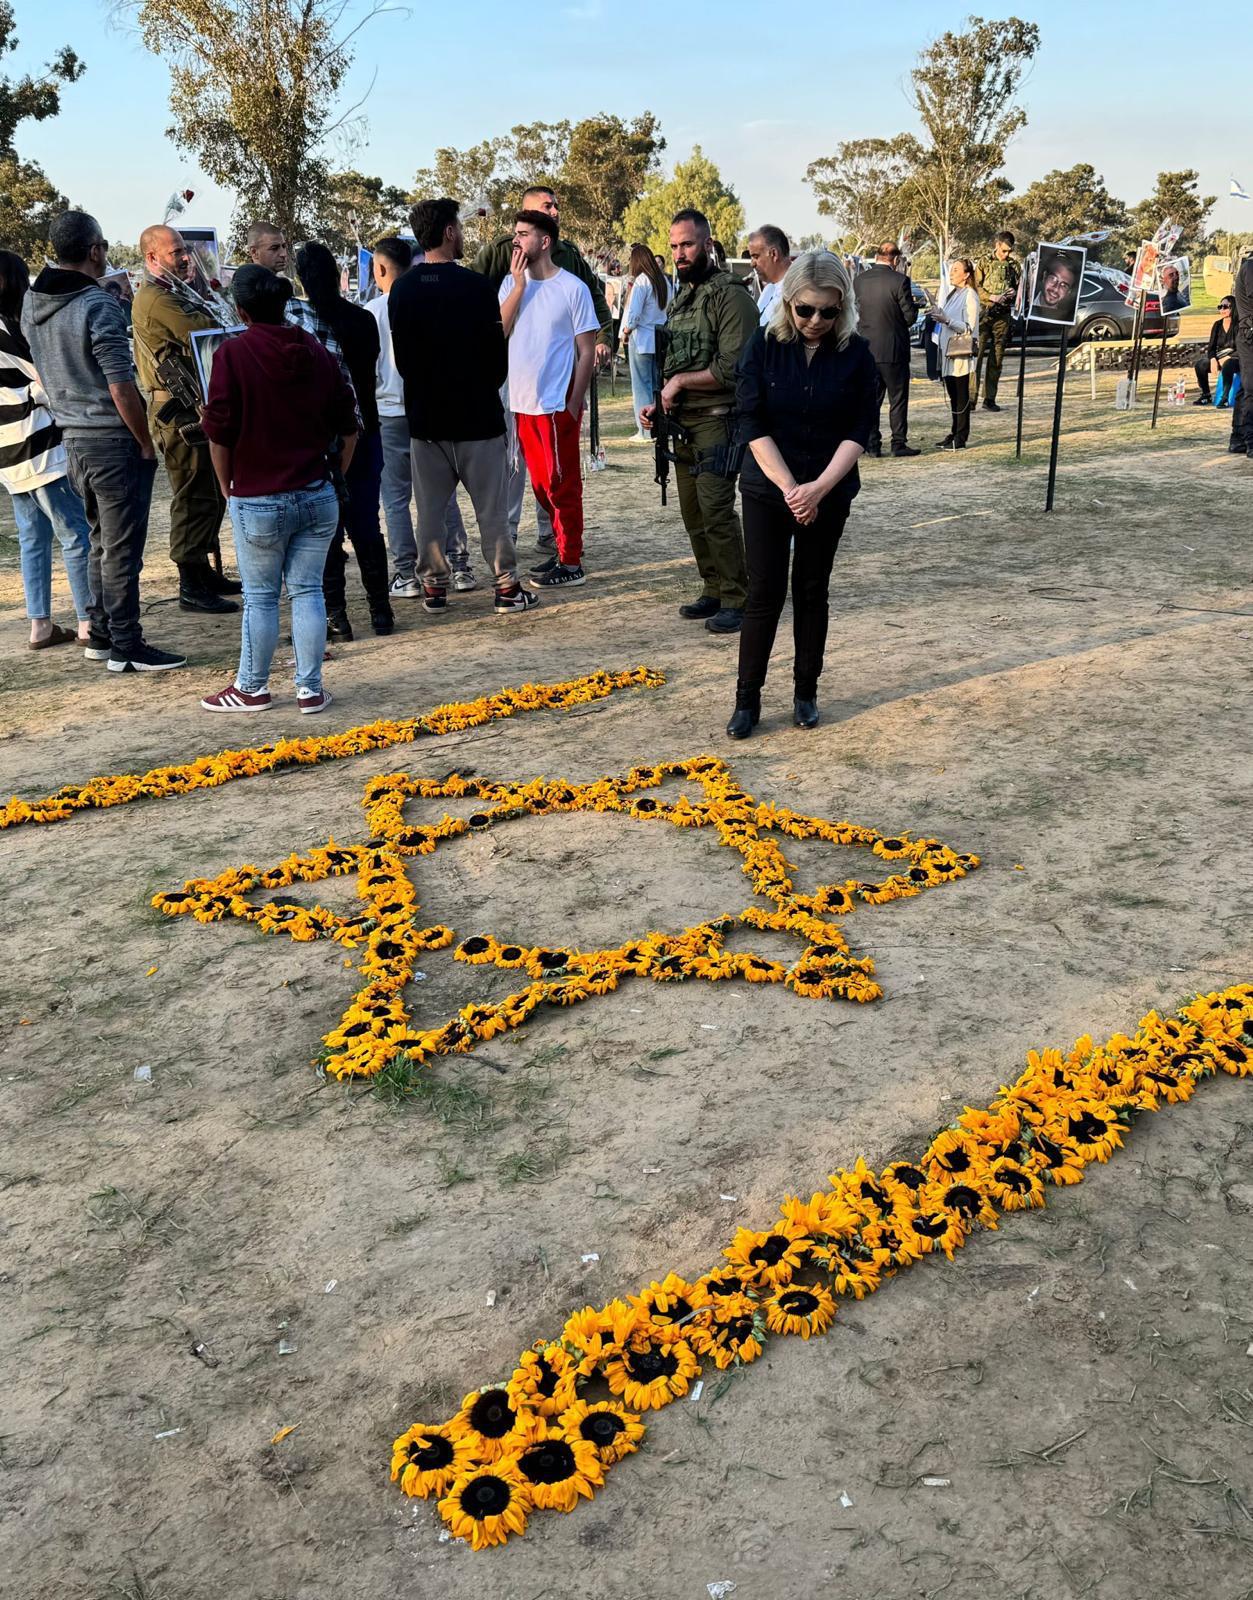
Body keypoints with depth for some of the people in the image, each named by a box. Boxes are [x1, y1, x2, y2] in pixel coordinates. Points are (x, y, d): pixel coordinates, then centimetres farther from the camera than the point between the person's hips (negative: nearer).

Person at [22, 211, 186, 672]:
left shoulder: (33, 303, 8)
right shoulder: (99, 306, -17)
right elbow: (121, 389, -19)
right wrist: (146, 444, -9)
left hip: (73, 438, 8)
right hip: (113, 442, -8)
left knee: (102, 541, 18)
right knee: (122, 548, -1)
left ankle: (101, 634, 25)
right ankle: (126, 647, 5)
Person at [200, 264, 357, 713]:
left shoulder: (234, 354, -9)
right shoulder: (317, 352, 4)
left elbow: (220, 432, -9)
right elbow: (348, 426, 9)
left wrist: (226, 486, 5)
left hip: (258, 500, -4)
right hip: (317, 497, 4)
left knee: (260, 597, 7)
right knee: (307, 591, 9)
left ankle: (252, 688, 19)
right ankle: (310, 689, 12)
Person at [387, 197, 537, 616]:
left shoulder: (401, 291, 2)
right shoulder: (475, 286, -12)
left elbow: (401, 359, 9)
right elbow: (497, 353, -7)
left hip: (424, 417, 4)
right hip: (477, 414, -4)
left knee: (430, 509, 10)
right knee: (491, 507, 3)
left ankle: (433, 587, 13)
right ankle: (507, 588, 6)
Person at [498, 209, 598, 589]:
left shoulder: (572, 288, -7)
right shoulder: (510, 283, 8)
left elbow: (587, 352, -6)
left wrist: (574, 403, -13)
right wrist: (519, 284, -10)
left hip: (557, 403, -6)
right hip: (522, 402, 6)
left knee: (562, 485, -1)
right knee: (542, 484, 13)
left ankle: (571, 564, 5)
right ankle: (564, 548, 25)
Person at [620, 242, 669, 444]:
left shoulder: (641, 281, -12)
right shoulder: (664, 281, 9)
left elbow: (633, 313, -15)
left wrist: (625, 332, -1)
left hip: (642, 338, -6)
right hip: (661, 337, 6)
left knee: (642, 384, -1)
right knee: (658, 383, 12)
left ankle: (645, 431, -1)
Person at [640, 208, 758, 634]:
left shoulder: (730, 295, -9)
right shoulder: (679, 297, 18)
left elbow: (733, 367, -18)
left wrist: (681, 382, -10)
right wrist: (658, 404, 12)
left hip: (718, 419, -8)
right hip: (682, 422, 8)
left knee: (715, 509, -15)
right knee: (693, 512, 9)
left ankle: (737, 599, -6)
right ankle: (713, 590, 19)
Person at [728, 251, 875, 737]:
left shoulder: (856, 355, -4)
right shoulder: (764, 345, -6)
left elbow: (859, 432, -6)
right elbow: (752, 423, -10)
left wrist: (818, 488, -18)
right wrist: (789, 487, -18)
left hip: (829, 492, 1)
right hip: (767, 490, -1)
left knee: (811, 590, 9)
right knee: (764, 592, -1)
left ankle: (806, 692, 21)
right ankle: (747, 698, 8)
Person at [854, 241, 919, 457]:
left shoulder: (860, 280, 0)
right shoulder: (899, 281, -13)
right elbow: (910, 316, -9)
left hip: (867, 348, 4)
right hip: (893, 348, -4)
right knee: (898, 399, 5)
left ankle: (872, 444, 10)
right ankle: (898, 443, 6)